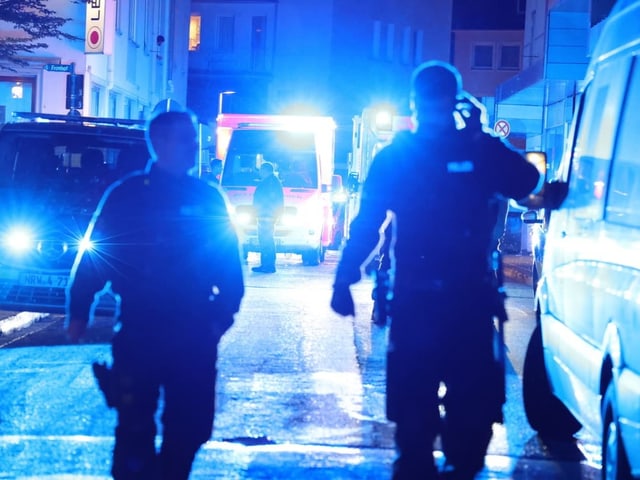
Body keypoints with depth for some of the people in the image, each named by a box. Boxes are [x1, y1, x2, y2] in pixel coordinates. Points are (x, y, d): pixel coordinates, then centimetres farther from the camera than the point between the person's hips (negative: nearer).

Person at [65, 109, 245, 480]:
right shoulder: (127, 194, -2)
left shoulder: (209, 197, 7)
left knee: (190, 426, 7)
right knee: (135, 426, 0)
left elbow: (229, 259, 11)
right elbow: (93, 253, -2)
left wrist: (225, 310, 2)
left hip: (194, 335, 3)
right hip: (139, 333, -3)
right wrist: (79, 312, -7)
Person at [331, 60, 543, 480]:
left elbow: (526, 184, -9)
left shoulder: (478, 150, 5)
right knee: (413, 398, 0)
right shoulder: (393, 157, 7)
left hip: (470, 297, 0)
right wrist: (345, 279, -3)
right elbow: (367, 222, 6)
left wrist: (485, 139, -13)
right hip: (414, 298, 0)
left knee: (473, 397, -1)